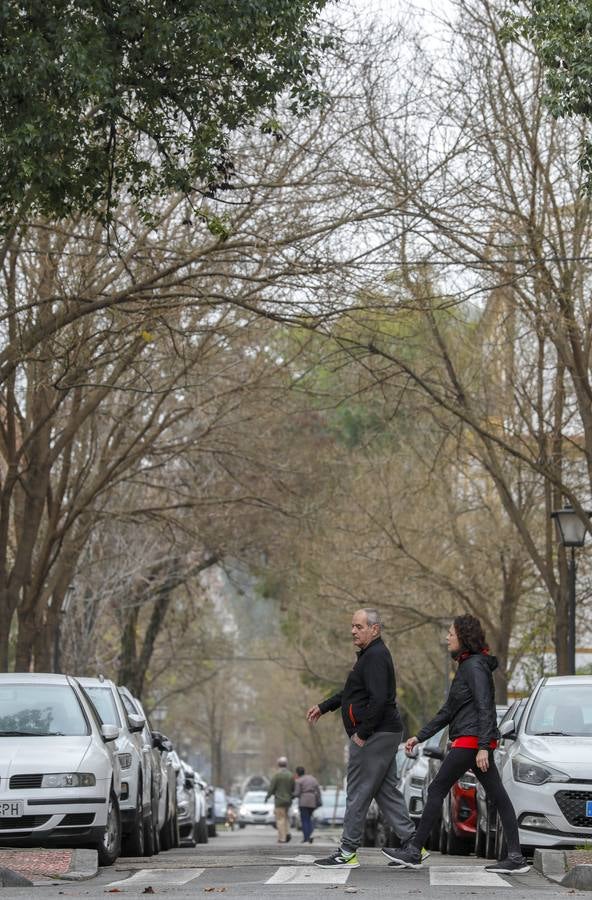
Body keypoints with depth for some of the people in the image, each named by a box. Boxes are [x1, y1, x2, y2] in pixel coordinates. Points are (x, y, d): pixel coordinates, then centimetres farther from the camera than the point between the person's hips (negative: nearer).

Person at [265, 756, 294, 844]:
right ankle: (287, 833, 5)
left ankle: (282, 838, -2)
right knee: (285, 817, 21)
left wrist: (267, 797, 4)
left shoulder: (277, 775, -13)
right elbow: (293, 789, 5)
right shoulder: (291, 775, 0)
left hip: (279, 800, -5)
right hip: (288, 800, 5)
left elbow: (271, 788, -11)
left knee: (280, 819, 0)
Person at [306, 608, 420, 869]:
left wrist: (362, 734, -20)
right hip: (384, 735, 10)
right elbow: (351, 692, 31)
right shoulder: (371, 655, 19)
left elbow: (378, 700, -24)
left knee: (358, 793, -6)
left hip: (374, 736, -10)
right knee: (386, 791, 11)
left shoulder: (375, 657, -15)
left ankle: (347, 852, -3)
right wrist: (323, 707, 30)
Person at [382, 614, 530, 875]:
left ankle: (413, 852, -1)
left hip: (471, 740, -10)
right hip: (477, 743, 10)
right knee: (498, 796, 4)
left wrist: (483, 747, -24)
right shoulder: (467, 666, 20)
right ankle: (516, 858, 0)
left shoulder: (475, 666, -10)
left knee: (436, 791, -5)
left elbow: (484, 708, -18)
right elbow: (449, 710, 24)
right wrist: (419, 737, 22)